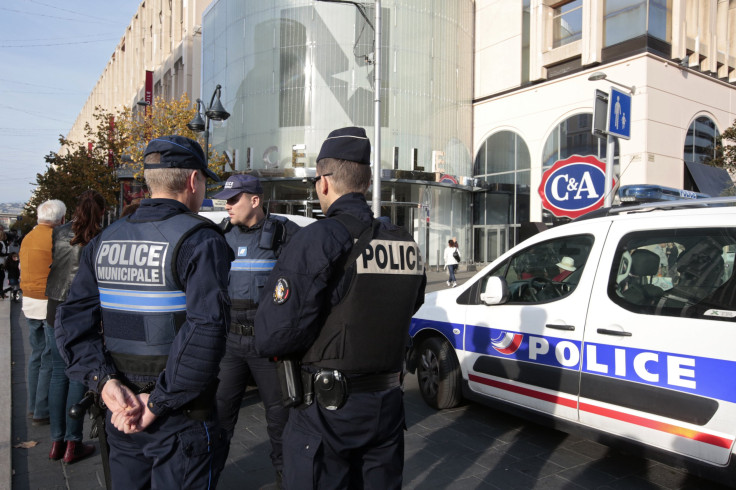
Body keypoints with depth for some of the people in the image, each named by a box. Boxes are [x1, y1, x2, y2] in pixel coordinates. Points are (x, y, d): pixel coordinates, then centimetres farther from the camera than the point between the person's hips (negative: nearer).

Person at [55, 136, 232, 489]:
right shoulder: (200, 240, -16)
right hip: (181, 420, -6)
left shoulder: (104, 240, 6)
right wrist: (158, 402, -19)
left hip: (122, 410, 6)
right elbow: (205, 330, -27)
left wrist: (106, 382, -7)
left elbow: (72, 321, 0)